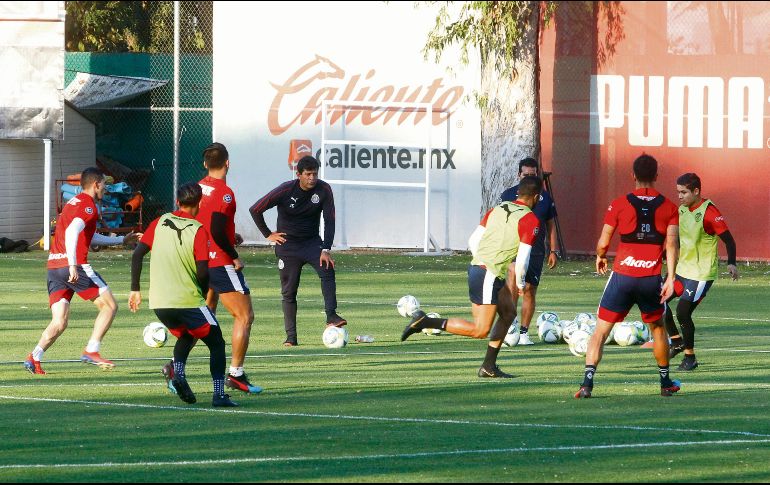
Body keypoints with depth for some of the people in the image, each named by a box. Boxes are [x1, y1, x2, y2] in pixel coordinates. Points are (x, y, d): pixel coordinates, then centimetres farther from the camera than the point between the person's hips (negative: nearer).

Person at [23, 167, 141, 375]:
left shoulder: (73, 203, 25)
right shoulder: (87, 205, -5)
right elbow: (71, 232, -22)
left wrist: (122, 240, 43)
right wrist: (73, 265, -30)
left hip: (54, 266, 9)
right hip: (75, 267, -9)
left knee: (59, 322, 5)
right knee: (109, 306, 4)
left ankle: (34, 357, -14)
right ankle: (91, 351, -5)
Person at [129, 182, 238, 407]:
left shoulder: (160, 222, 7)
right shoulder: (198, 230, -7)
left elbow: (137, 254, 4)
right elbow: (203, 272, -13)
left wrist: (135, 290, 10)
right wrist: (202, 294, 7)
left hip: (159, 303, 5)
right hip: (188, 301, -5)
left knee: (186, 336, 30)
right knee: (216, 343, 9)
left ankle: (178, 373, 4)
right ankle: (219, 395, -3)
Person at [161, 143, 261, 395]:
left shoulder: (198, 188, 8)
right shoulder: (223, 192, -16)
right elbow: (217, 232, -24)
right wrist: (234, 256, -13)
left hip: (199, 262, 8)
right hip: (221, 264, -8)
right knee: (244, 317, 1)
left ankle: (175, 364, 3)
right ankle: (236, 373, -2)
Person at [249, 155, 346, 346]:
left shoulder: (324, 190, -10)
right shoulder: (286, 191, -15)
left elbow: (329, 220, -9)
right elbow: (255, 210, -8)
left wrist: (326, 250, -19)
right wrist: (268, 234, -3)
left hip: (312, 242, 1)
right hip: (288, 245, -1)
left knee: (327, 270, -28)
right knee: (289, 292, 0)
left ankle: (331, 316, -33)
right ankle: (291, 336, 7)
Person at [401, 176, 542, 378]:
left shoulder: (496, 210, 12)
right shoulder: (531, 221, -9)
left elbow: (474, 240, 14)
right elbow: (522, 259, -13)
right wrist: (520, 284, 3)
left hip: (476, 265, 9)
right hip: (489, 276, -9)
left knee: (509, 313, 22)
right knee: (480, 330, -7)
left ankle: (489, 366, 21)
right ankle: (424, 321, -11)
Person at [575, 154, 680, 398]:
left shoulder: (619, 204, -2)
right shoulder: (669, 207, 3)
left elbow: (603, 243, 1)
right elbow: (671, 244, -5)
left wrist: (600, 257, 22)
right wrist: (670, 277, -5)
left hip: (622, 276, -2)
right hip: (651, 278, 2)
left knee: (600, 330, 3)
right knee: (658, 329, 24)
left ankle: (588, 381, -12)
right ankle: (666, 383, 31)